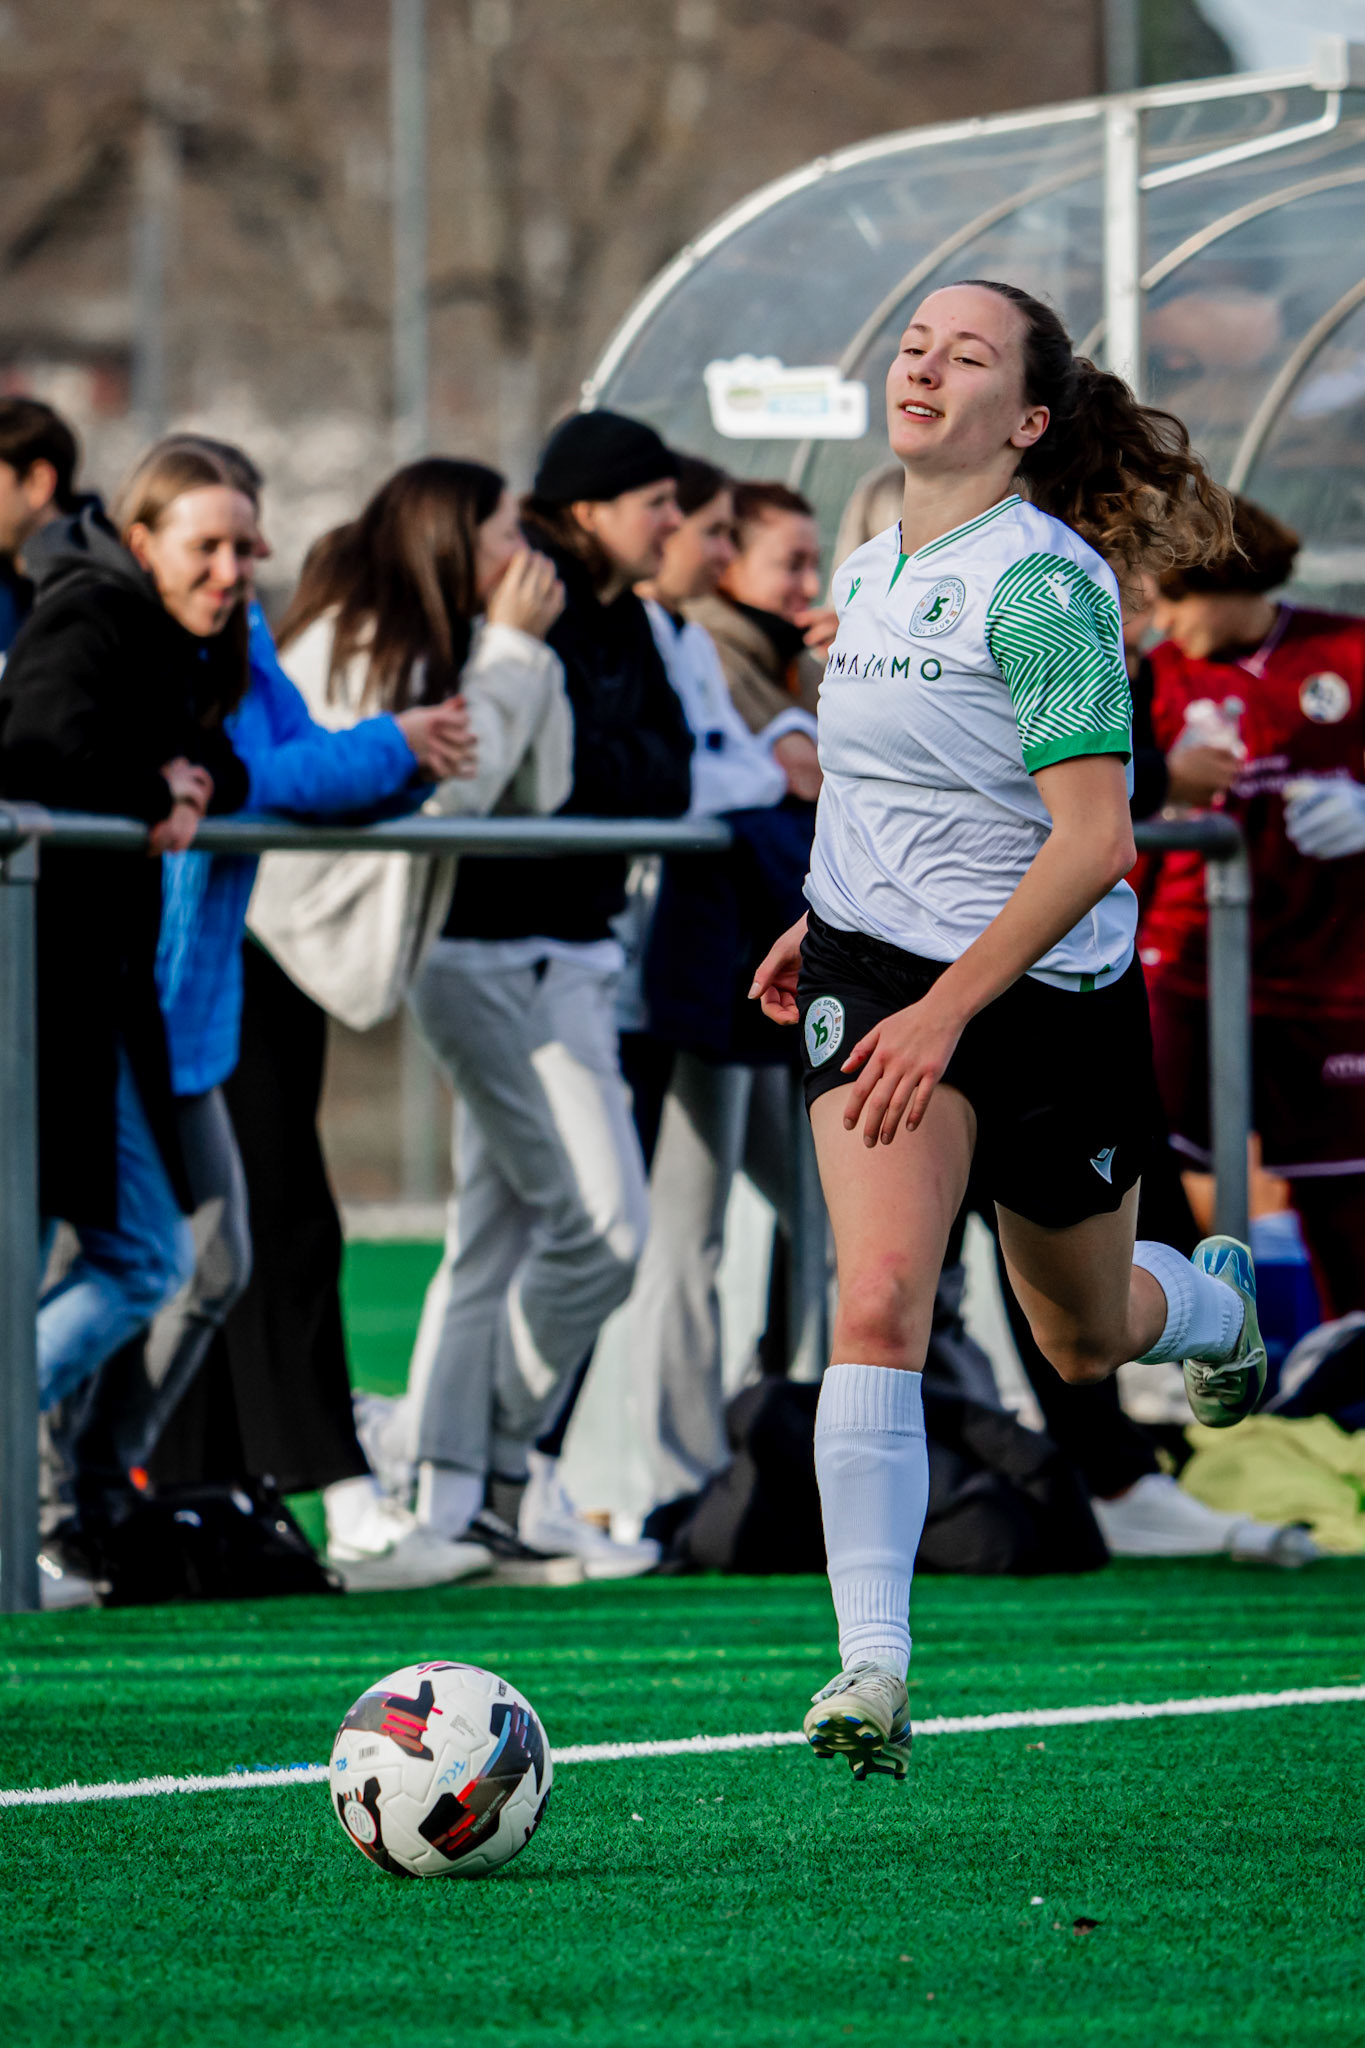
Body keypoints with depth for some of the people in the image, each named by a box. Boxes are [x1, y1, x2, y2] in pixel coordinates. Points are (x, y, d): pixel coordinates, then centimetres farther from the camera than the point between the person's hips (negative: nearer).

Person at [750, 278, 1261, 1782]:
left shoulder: (1041, 581, -18)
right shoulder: (870, 574, 6)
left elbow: (1092, 839, -23)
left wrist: (949, 1007, -26)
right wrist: (829, 921, 17)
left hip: (1050, 989, -4)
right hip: (880, 970, 4)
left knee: (1084, 1339, 17)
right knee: (877, 1302, -19)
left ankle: (1218, 1304, 54)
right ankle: (871, 1667, -23)